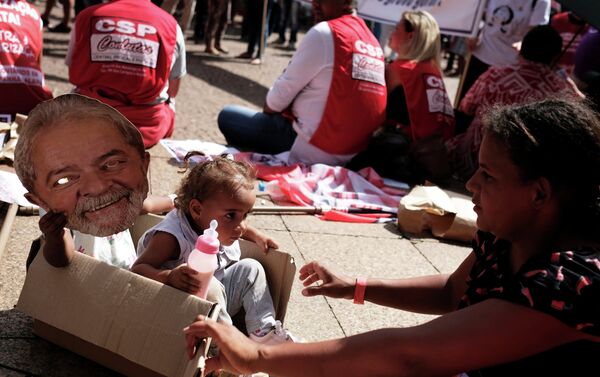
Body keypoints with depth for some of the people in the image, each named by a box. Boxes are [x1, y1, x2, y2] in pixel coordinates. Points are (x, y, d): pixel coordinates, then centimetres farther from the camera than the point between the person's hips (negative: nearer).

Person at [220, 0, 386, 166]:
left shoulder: (324, 33, -15)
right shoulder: (372, 42, 9)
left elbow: (284, 90, -10)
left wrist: (268, 110, 11)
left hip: (316, 151, -9)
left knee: (227, 116, 7)